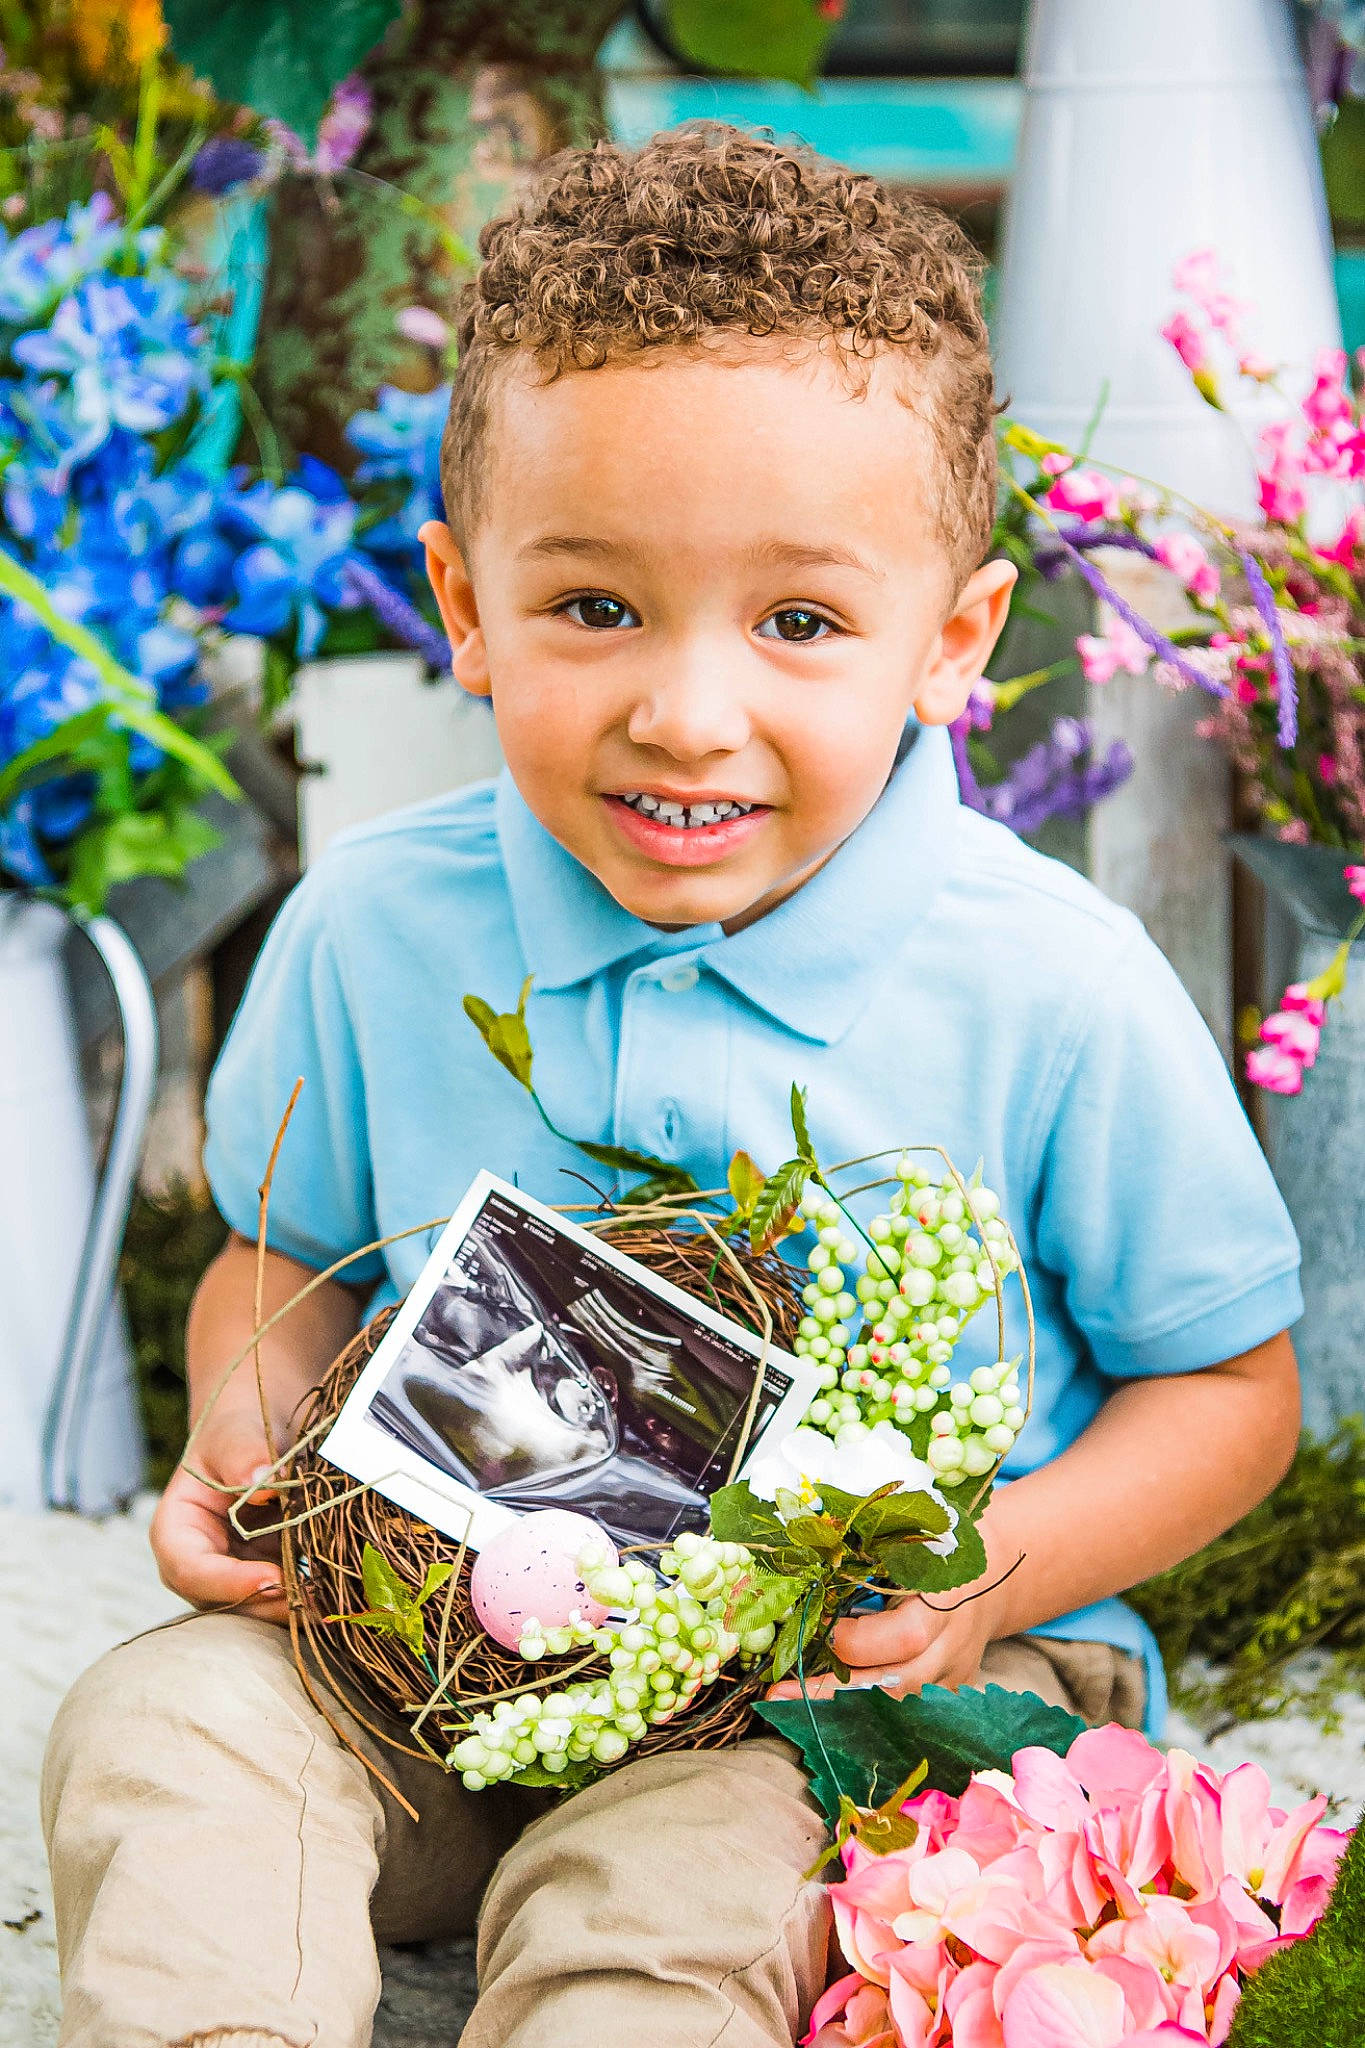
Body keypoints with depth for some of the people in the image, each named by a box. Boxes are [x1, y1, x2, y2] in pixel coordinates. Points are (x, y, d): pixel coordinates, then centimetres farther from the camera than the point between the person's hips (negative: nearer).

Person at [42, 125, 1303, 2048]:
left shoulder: (1057, 991, -15)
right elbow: (293, 1256, 12)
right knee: (165, 1726, -20)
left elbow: (1230, 1383, -3)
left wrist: (1001, 1563, -20)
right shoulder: (373, 929, -6)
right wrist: (242, 1437, -10)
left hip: (886, 1685, -3)